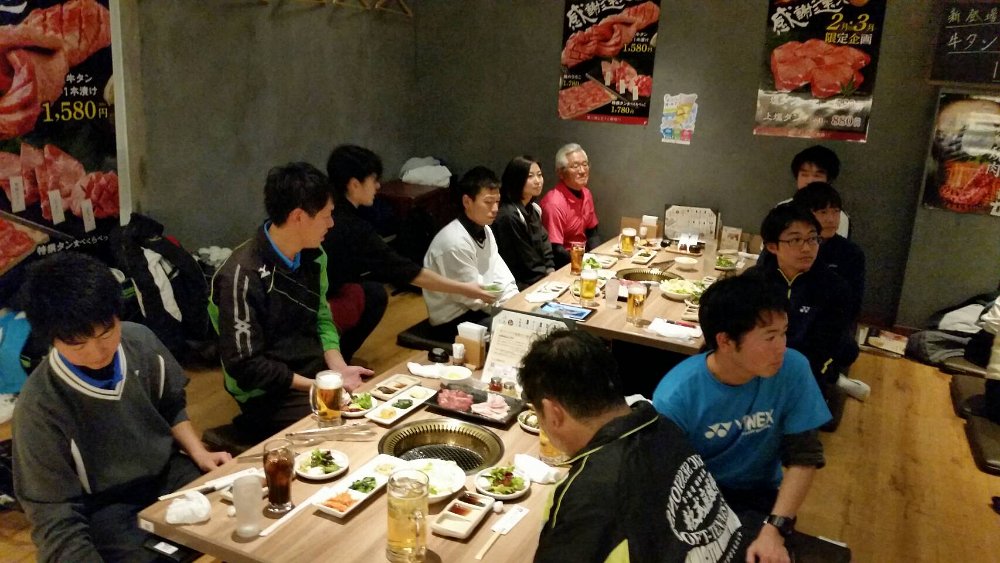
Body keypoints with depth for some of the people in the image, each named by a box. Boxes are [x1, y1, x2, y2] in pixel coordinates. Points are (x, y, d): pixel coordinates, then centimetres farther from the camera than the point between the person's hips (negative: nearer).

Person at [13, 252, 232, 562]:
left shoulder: (141, 341, -10)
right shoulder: (39, 408, -22)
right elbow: (55, 519, -17)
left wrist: (198, 452, -3)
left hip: (168, 473, 5)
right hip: (106, 510, -4)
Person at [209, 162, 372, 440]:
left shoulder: (313, 255, 2)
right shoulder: (243, 276, -20)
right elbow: (245, 366, -18)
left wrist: (339, 368, -6)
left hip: (320, 374, 7)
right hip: (271, 396, -7)